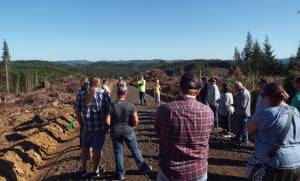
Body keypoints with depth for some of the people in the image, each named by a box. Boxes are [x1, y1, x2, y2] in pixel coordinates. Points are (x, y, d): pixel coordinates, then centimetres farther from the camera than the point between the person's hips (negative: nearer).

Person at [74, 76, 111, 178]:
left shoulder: (81, 95, -1)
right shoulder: (103, 94, -10)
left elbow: (77, 112, 2)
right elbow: (109, 110, -9)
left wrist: (82, 125, 14)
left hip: (86, 127, 2)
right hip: (100, 127, -2)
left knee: (85, 148, 22)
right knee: (96, 150, 12)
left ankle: (83, 170, 36)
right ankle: (96, 171, 28)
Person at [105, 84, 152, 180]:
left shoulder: (111, 106, -14)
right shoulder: (131, 105, -14)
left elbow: (107, 121, -14)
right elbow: (136, 120, -14)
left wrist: (113, 126, 6)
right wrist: (132, 126, 6)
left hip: (115, 132, 0)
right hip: (128, 131, 0)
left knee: (118, 152, 13)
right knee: (135, 150, 16)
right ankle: (144, 168, 30)